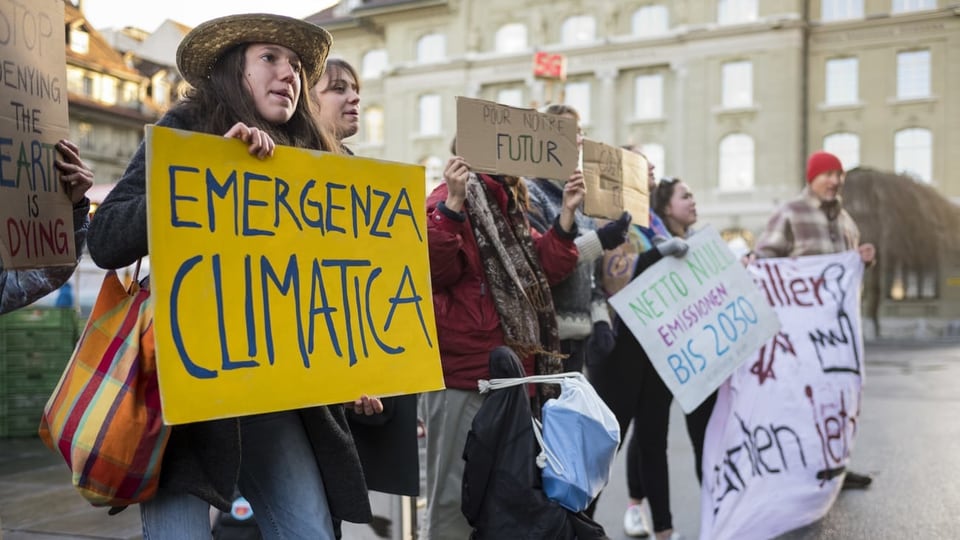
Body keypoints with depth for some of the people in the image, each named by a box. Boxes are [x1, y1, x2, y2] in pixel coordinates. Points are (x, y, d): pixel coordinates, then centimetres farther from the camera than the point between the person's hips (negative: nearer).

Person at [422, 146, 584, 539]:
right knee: (457, 495, -3)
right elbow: (436, 269, -22)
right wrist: (453, 202, -29)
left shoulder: (509, 204, 18)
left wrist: (567, 214, 7)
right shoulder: (452, 201, -8)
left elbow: (544, 270, 15)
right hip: (464, 376, -9)